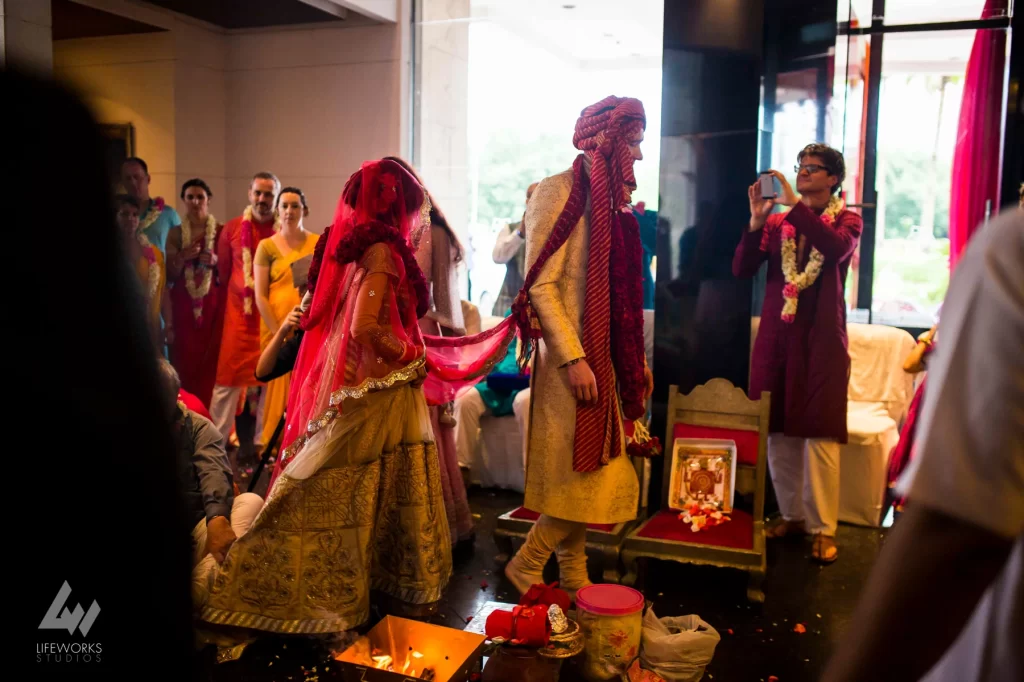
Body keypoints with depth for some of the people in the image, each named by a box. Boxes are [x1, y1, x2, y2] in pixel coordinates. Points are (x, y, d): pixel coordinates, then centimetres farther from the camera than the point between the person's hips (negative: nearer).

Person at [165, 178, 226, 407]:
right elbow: (170, 276, 5)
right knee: (184, 361, -3)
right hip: (184, 304, 1)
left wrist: (215, 261, -13)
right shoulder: (175, 233, 7)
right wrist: (181, 258, -13)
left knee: (212, 361, -6)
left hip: (214, 303, -1)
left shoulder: (221, 231, 3)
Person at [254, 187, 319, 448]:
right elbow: (260, 295, -2)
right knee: (280, 385, 1)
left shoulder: (319, 244, 7)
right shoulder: (267, 246, 2)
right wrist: (278, 332, -10)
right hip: (277, 326, -1)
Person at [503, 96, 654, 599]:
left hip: (606, 357, 8)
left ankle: (574, 578, 25)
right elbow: (541, 285, -16)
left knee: (591, 476, 12)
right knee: (582, 472, -5)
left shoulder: (610, 200, 15)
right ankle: (525, 567, 13)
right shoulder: (559, 192, -10)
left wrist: (638, 359, 16)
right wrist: (575, 358, -21)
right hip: (573, 356, -8)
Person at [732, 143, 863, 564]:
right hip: (776, 336, 3)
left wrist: (795, 204, -22)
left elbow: (838, 248, -19)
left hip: (822, 339, -3)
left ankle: (824, 529, 3)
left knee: (820, 435, -4)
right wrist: (756, 220, -12)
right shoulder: (777, 223, 12)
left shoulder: (846, 220, 5)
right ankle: (792, 516, 20)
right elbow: (741, 269, 0)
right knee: (778, 433, 6)